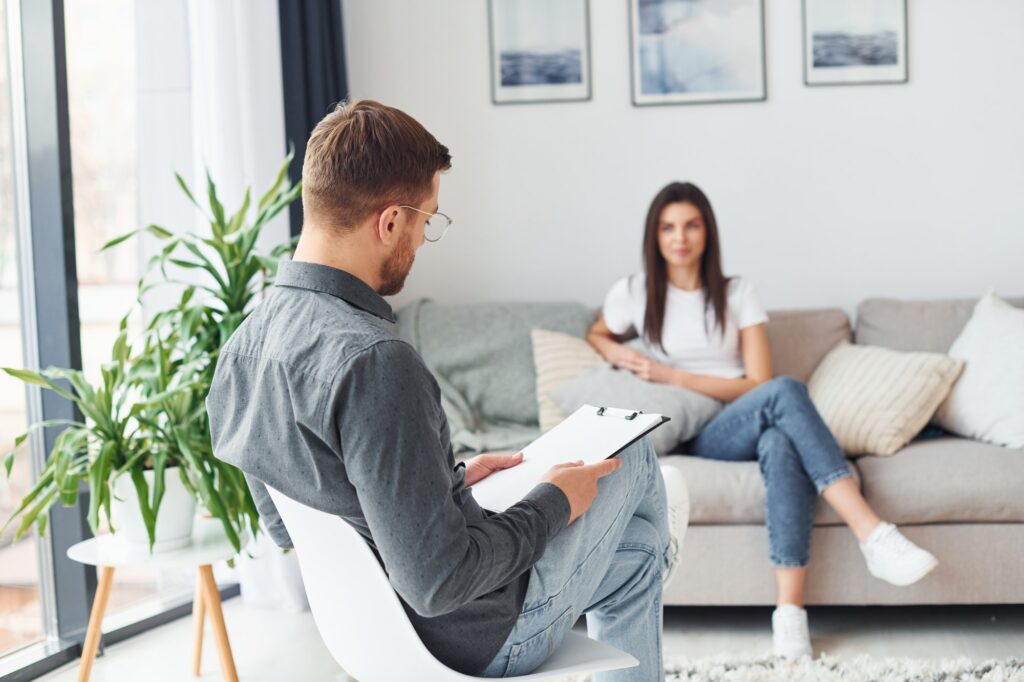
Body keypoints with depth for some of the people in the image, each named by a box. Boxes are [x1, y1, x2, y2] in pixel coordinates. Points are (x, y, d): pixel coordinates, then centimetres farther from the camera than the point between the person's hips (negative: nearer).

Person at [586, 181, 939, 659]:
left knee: (782, 445, -39)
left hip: (745, 430, 2)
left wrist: (675, 376, -8)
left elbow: (757, 383, 1)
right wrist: (615, 352, 4)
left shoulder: (737, 293, 9)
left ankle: (790, 608, -49)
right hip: (693, 438, -2)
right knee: (786, 391, -34)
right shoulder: (633, 294, 7)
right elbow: (595, 336, 28)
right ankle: (873, 535, -45)